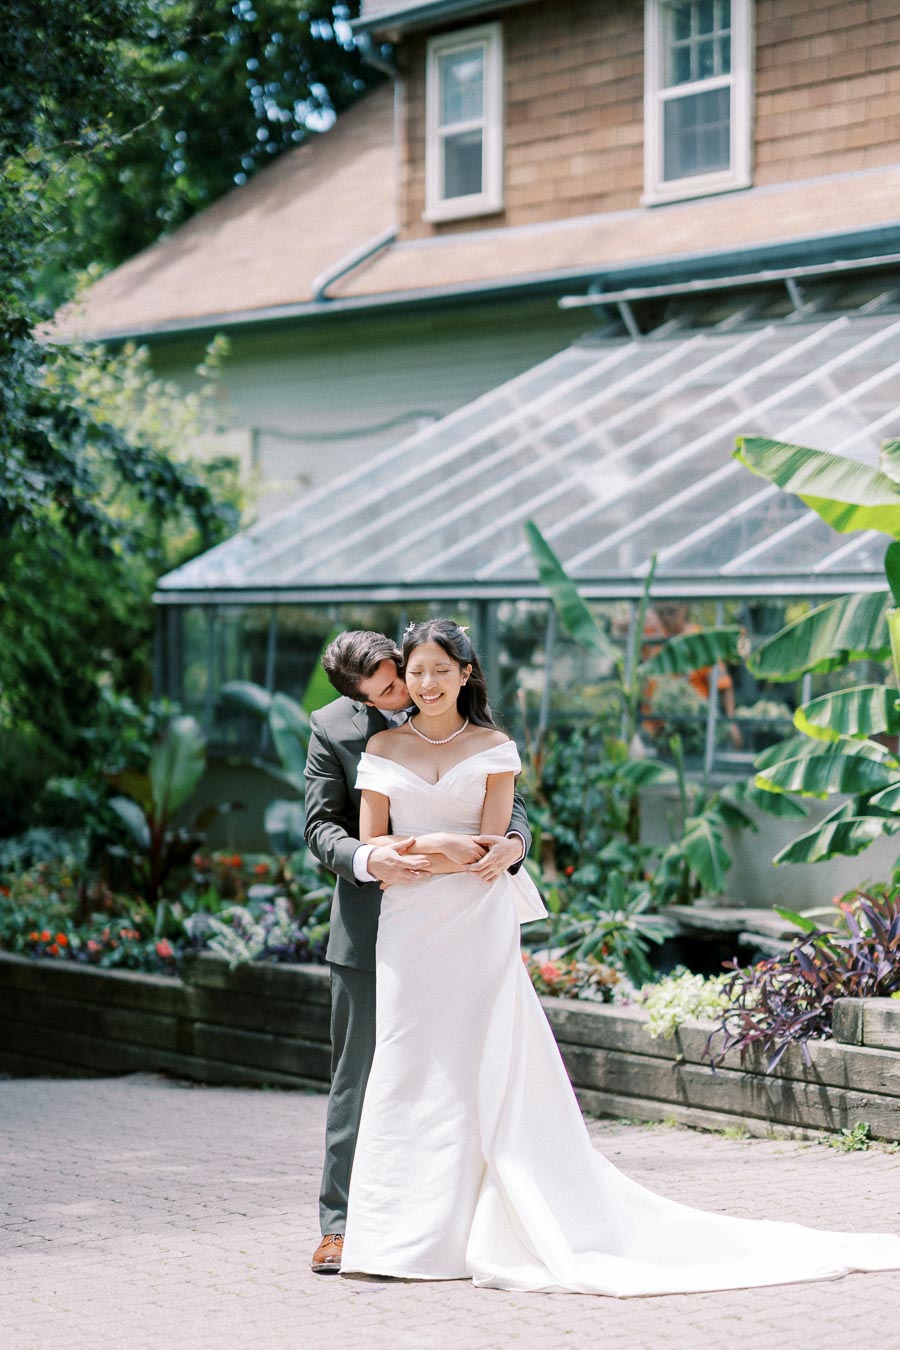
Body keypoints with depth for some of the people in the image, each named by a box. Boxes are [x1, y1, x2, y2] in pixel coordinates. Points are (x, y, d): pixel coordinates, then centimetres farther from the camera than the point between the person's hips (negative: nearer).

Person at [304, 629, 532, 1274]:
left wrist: (514, 841, -21)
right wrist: (368, 860, -25)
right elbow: (321, 827, -3)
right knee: (358, 1076, 2)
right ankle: (340, 1224, 7)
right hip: (371, 926, -1)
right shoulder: (333, 727, -2)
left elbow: (509, 801, 3)